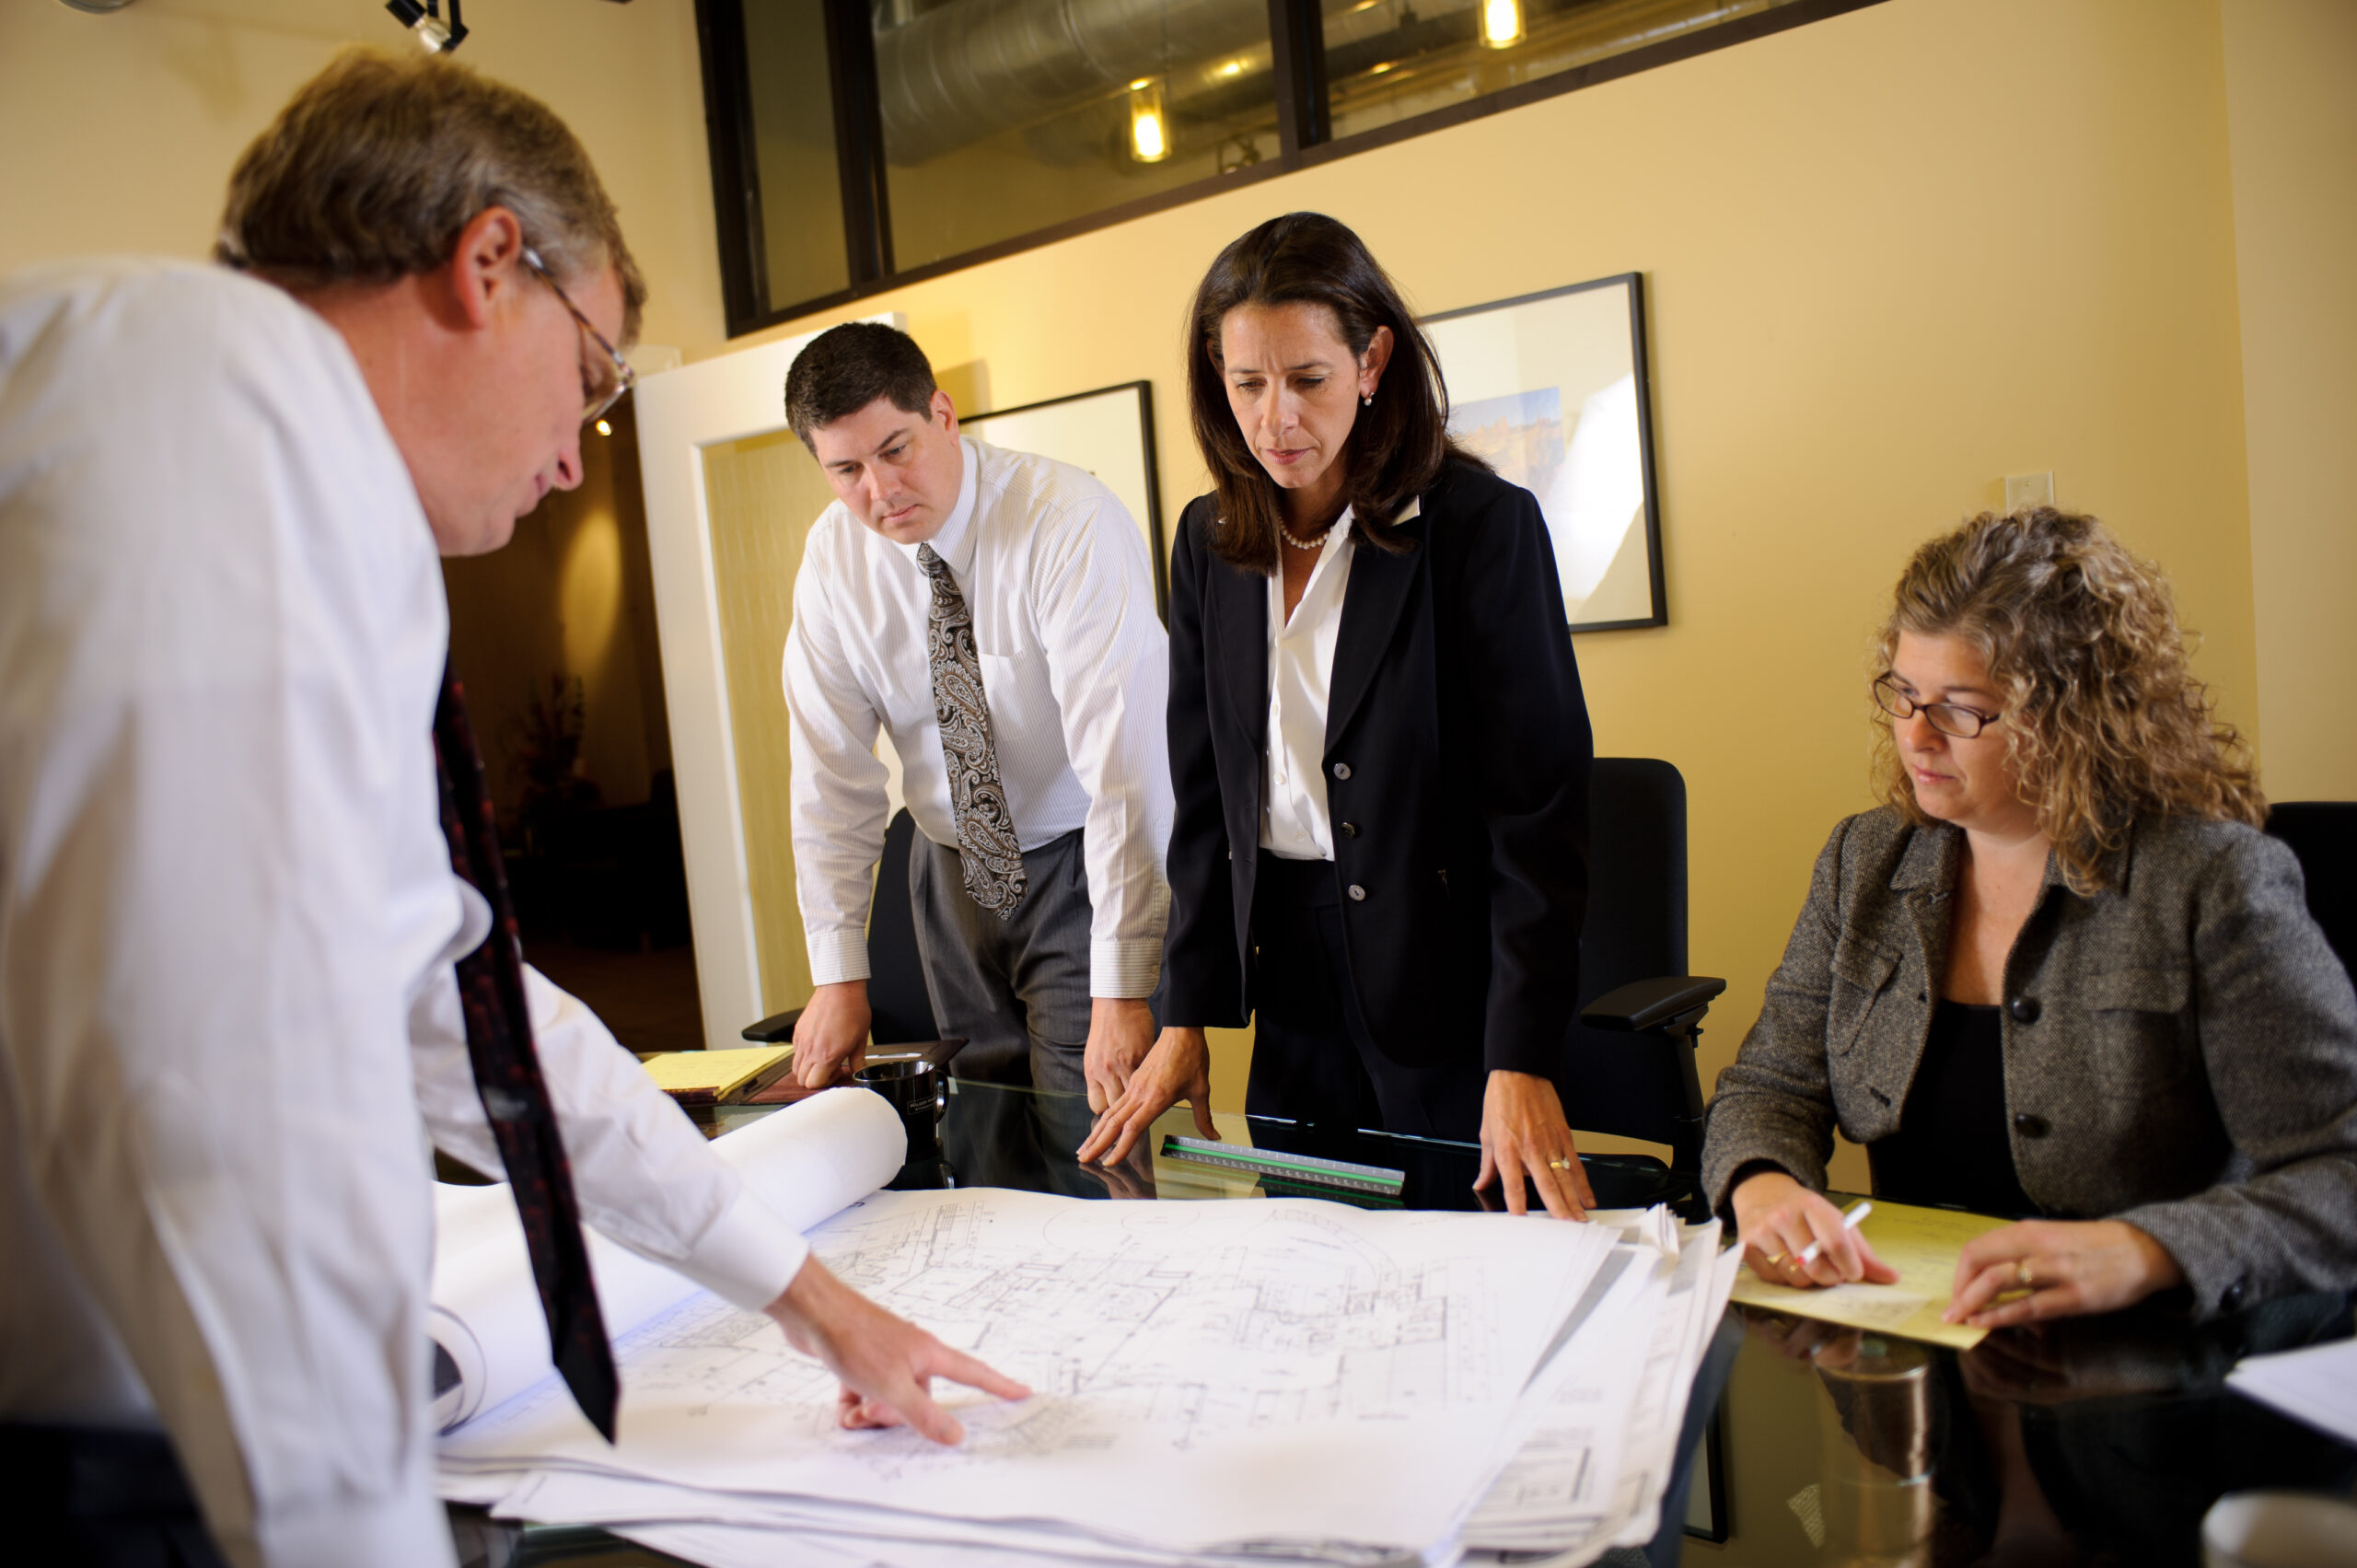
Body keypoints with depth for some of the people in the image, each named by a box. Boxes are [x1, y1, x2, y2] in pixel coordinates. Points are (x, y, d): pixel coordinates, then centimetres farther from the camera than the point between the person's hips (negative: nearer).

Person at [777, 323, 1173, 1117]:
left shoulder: (1073, 523, -23)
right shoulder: (833, 556, -5)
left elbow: (1124, 758, -28)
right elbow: (832, 770, -3)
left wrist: (1122, 990, -31)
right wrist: (839, 973, -9)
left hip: (1081, 867, -4)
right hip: (953, 868, 4)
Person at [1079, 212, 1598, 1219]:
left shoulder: (1482, 524, -10)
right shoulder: (1211, 541, 5)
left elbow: (1540, 807, -13)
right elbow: (1203, 795, 8)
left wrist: (1523, 1063, -19)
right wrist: (1185, 1020, 3)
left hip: (1451, 985, -4)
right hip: (1292, 993, 5)